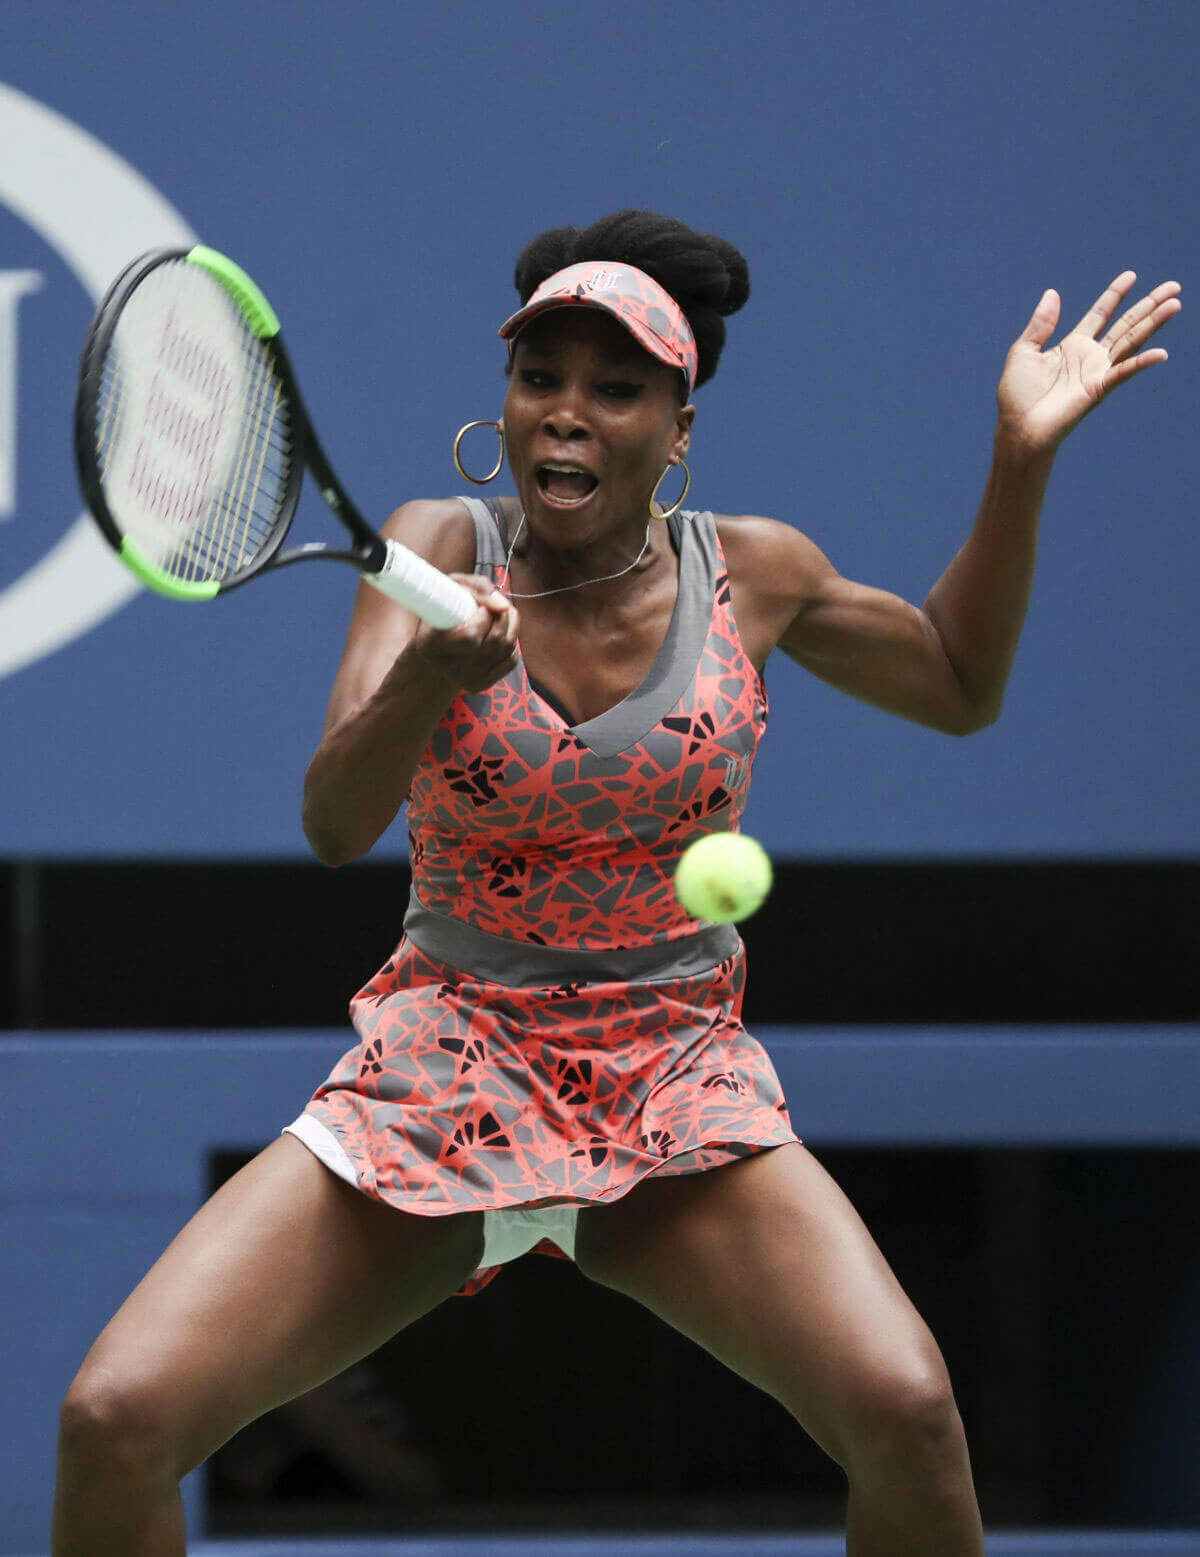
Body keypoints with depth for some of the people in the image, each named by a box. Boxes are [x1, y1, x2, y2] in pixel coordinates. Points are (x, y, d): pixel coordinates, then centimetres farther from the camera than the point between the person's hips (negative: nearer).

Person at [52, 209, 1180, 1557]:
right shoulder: (440, 549, -4)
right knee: (114, 1422, -20)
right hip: (436, 1080, 0)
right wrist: (429, 676, -37)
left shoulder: (751, 571, 0)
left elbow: (959, 685, 19)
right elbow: (333, 823, -17)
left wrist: (1022, 457, 6)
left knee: (907, 1414, -27)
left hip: (678, 1090, 0)